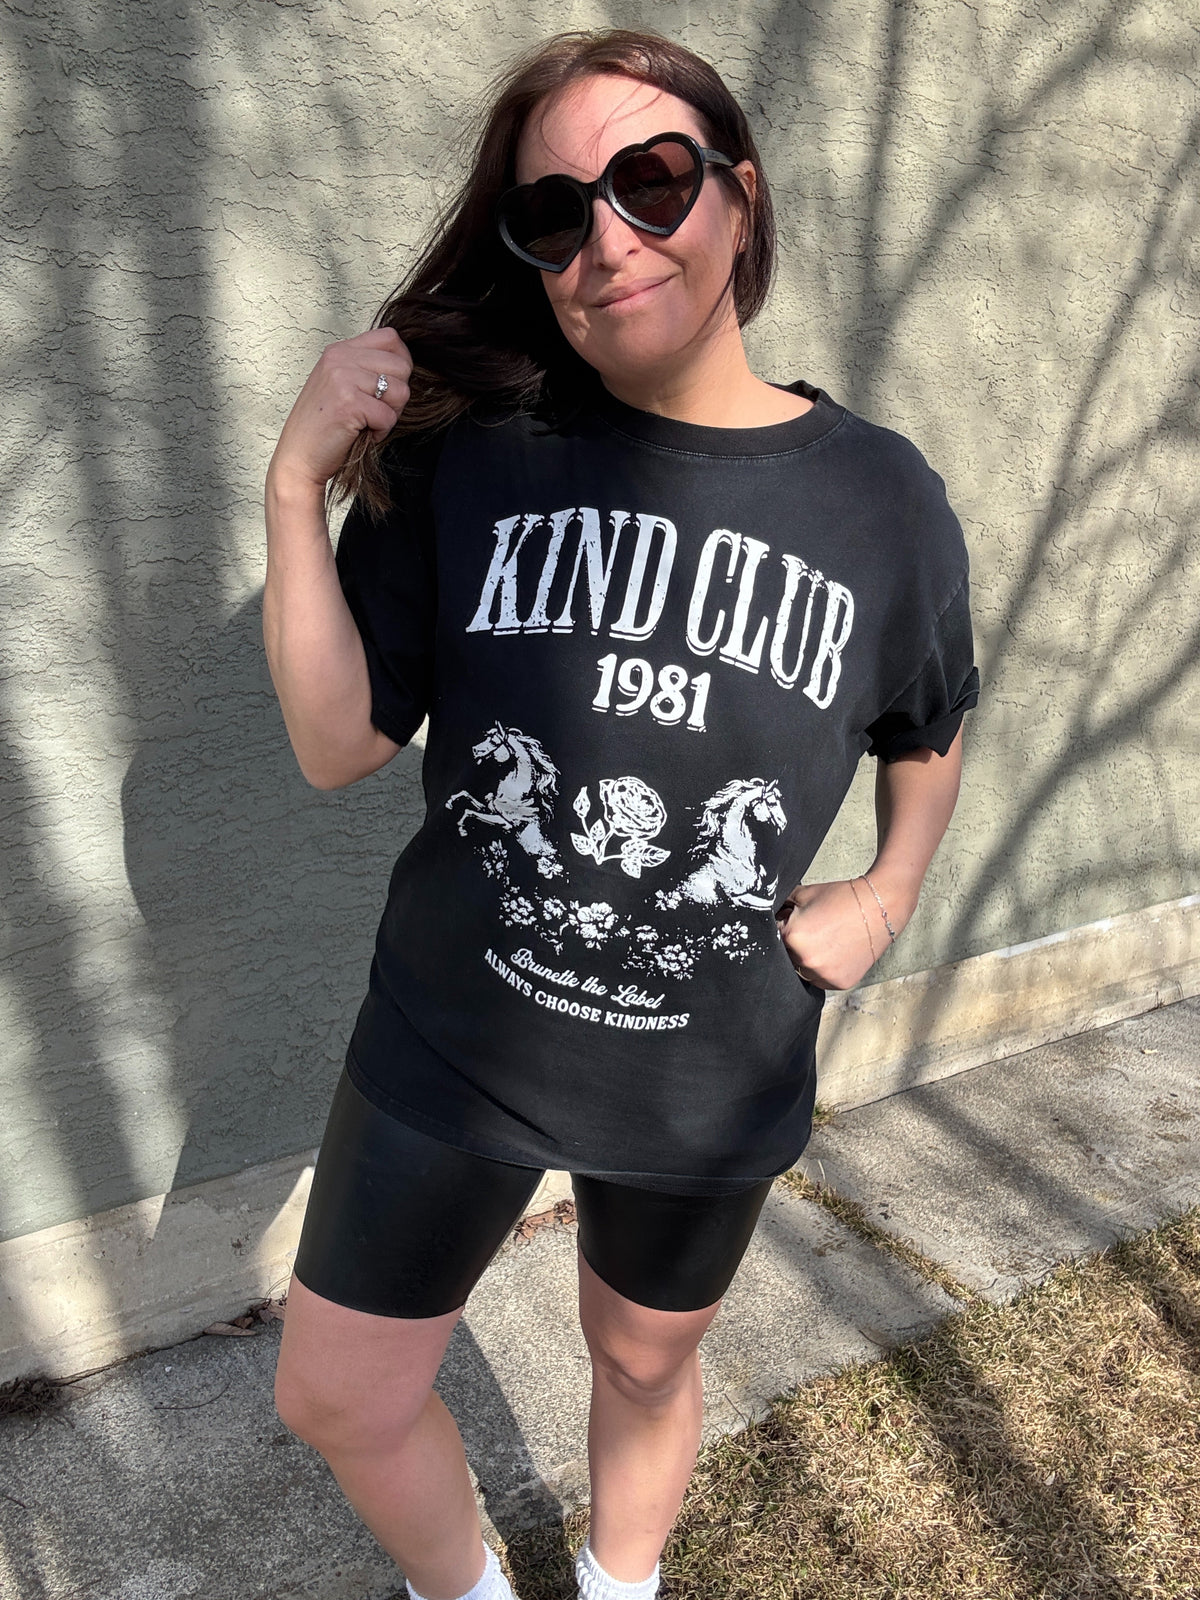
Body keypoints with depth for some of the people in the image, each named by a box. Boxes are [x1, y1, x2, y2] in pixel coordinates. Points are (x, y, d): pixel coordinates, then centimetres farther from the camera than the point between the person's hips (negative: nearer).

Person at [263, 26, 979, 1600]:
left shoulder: (884, 496, -7)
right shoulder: (468, 456, -11)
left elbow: (933, 722, 11)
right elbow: (337, 746, -12)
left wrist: (889, 892, 0)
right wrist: (299, 484, -20)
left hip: (713, 1080, 1)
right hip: (449, 1044, 1)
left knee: (644, 1363, 25)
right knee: (336, 1399, 14)